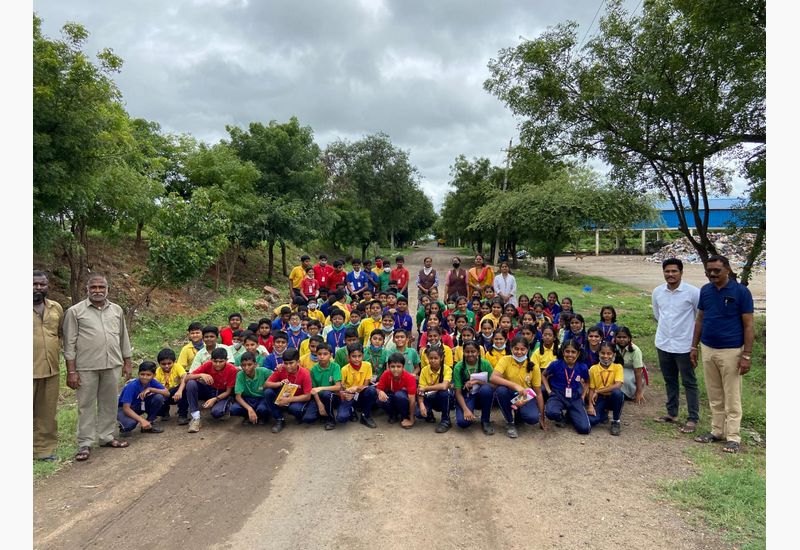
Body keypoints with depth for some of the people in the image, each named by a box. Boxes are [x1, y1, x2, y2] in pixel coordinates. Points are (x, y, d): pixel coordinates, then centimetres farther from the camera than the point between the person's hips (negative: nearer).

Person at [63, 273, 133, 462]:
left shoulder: (117, 310, 9)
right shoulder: (75, 311, -2)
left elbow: (124, 338, 13)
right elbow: (69, 343, -3)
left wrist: (127, 363, 11)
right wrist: (71, 371, -7)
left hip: (113, 365, 3)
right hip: (86, 367, -3)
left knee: (109, 403, 12)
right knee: (86, 405, 5)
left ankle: (107, 437, 25)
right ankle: (85, 444, 14)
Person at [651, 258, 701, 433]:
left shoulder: (693, 292, -13)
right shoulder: (657, 291, 0)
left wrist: (695, 337, 3)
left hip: (684, 345, -5)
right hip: (663, 344, 5)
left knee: (689, 383, 5)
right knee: (669, 381, 16)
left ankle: (693, 419, 14)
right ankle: (672, 413, 29)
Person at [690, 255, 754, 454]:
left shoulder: (741, 292, -10)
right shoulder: (705, 290, 4)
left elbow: (748, 326, -8)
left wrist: (747, 355, -12)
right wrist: (693, 346, 10)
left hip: (731, 351, -5)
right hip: (707, 349, 5)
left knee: (732, 397, 3)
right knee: (714, 396, 14)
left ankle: (733, 437, 12)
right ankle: (717, 430, 25)